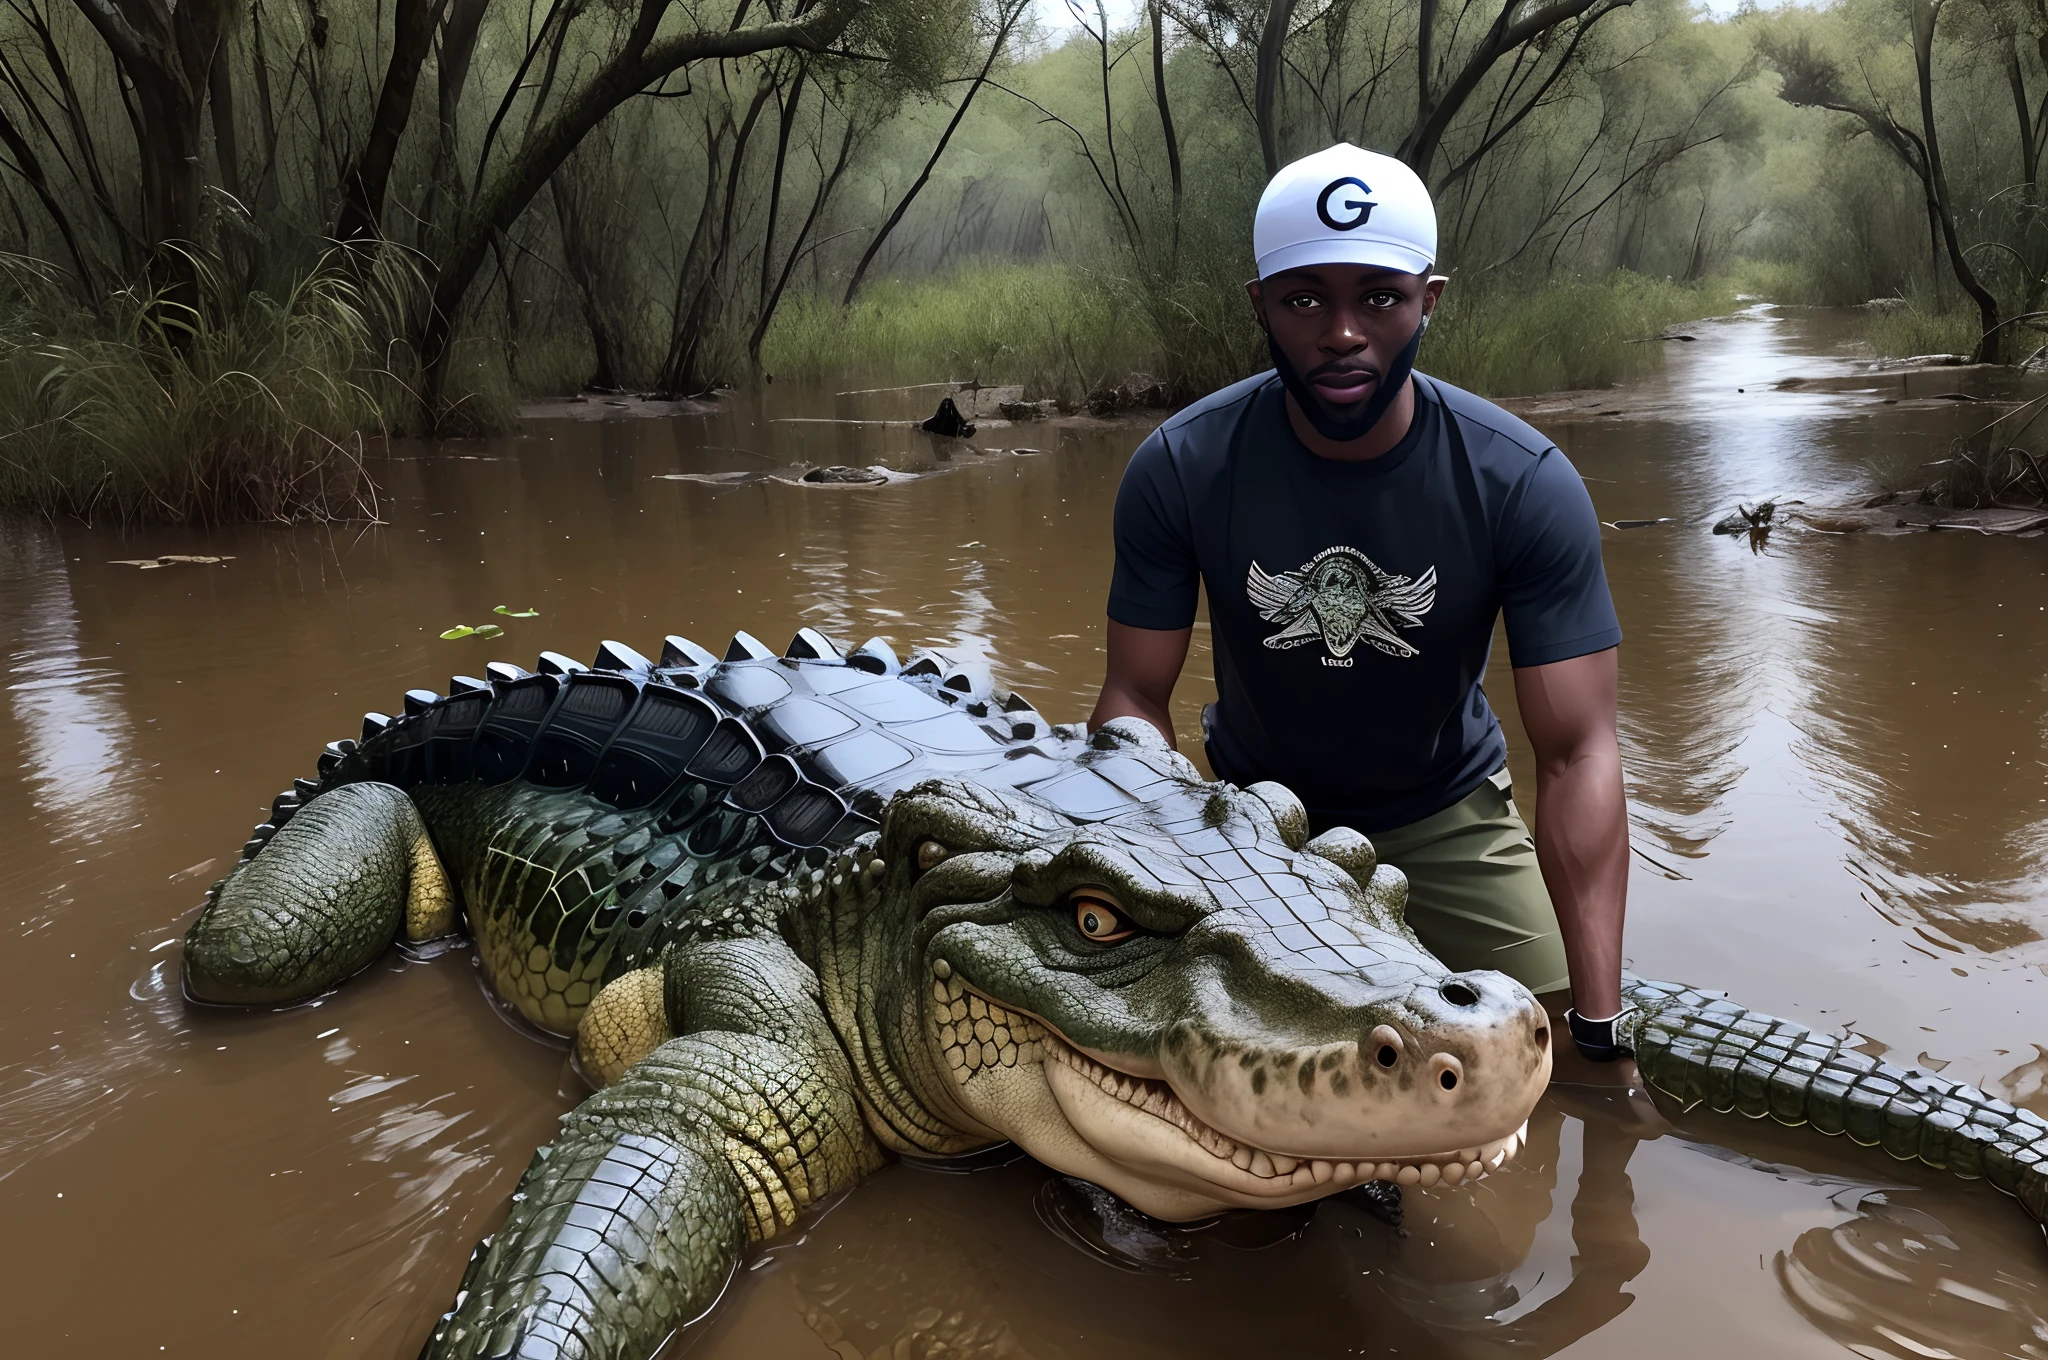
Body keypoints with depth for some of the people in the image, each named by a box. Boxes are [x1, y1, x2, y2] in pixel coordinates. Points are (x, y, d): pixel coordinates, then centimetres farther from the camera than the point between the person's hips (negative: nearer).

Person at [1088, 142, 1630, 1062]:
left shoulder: (1525, 484, -23)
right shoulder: (1180, 469, -21)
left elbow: (1576, 753, -25)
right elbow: (1136, 699, -15)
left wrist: (1600, 1022, -32)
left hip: (1447, 819, 0)